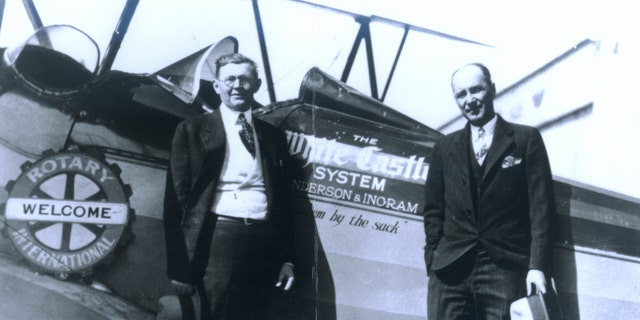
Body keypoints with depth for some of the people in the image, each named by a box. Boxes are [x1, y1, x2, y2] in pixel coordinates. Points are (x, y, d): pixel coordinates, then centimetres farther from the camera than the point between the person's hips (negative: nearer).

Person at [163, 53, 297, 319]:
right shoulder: (192, 130, 6)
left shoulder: (272, 135, 16)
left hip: (263, 241, 3)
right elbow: (176, 199, 1)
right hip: (218, 237, -3)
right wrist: (179, 267, -5)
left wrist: (286, 258, 11)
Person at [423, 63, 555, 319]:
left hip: (504, 269, -2)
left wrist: (537, 266, -7)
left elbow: (541, 207, 2)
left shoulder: (526, 139, 8)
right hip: (450, 270, 3)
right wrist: (433, 262, 6)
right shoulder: (445, 148, 16)